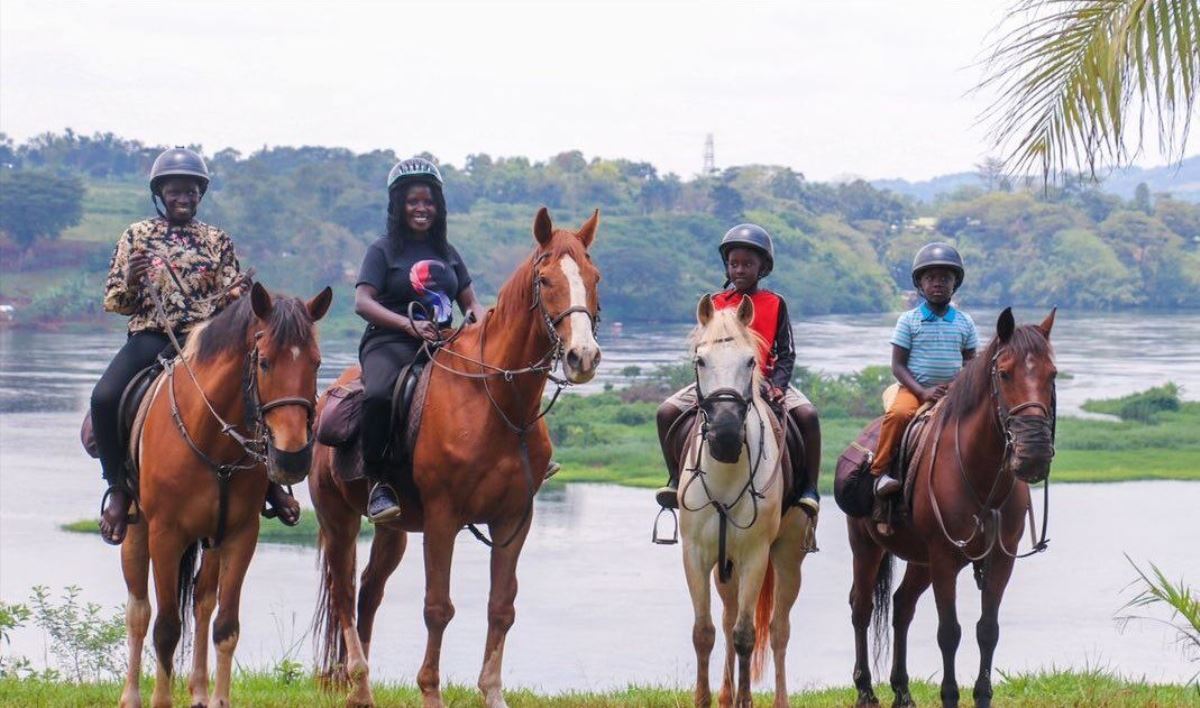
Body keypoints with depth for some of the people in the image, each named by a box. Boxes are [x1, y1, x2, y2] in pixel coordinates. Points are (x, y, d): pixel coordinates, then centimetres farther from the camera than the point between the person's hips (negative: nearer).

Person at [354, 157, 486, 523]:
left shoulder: (447, 253, 20)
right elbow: (363, 302, -9)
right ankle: (377, 483, -25)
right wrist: (409, 325, -23)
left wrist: (481, 320, -5)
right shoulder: (383, 250, 4)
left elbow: (470, 302, 20)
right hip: (390, 344, -6)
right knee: (378, 395, -37)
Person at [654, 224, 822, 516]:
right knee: (667, 412, -16)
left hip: (766, 380, -2)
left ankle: (808, 488, -16)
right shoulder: (715, 304, 8)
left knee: (807, 414, -27)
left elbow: (786, 353, 1)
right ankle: (676, 480, -1)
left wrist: (778, 385, -16)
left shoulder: (775, 304, 4)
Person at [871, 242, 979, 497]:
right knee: (899, 414, -33)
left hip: (954, 390, 3)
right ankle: (880, 471, -21)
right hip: (915, 388, -3)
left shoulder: (964, 322, 8)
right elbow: (898, 365, -3)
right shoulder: (909, 321, 0)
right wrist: (922, 392, -16)